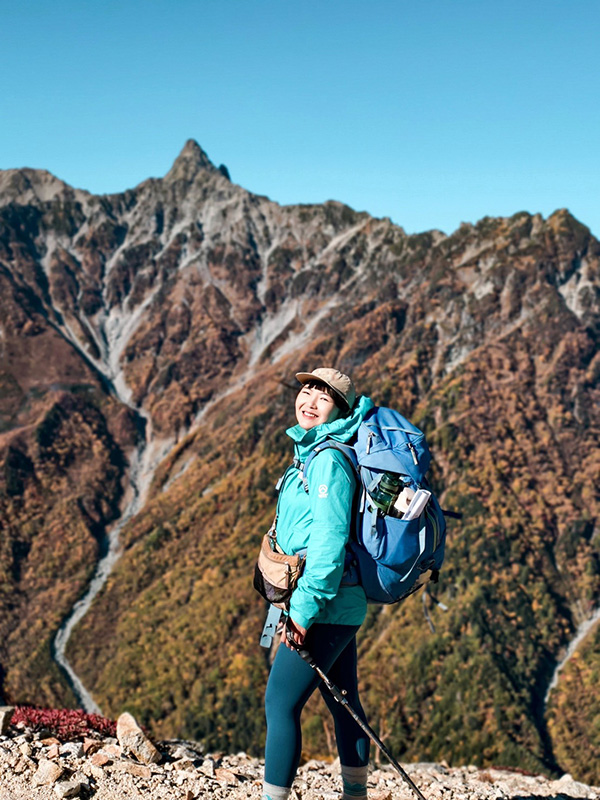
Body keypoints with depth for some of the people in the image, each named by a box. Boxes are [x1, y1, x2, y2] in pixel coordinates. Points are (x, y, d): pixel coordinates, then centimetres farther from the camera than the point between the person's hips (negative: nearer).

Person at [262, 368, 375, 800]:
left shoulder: (328, 459, -16)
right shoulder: (310, 451, 12)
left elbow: (329, 539, -22)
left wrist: (304, 608, -23)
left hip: (323, 607, -10)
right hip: (341, 606, 10)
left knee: (281, 704, -6)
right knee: (344, 704, 18)